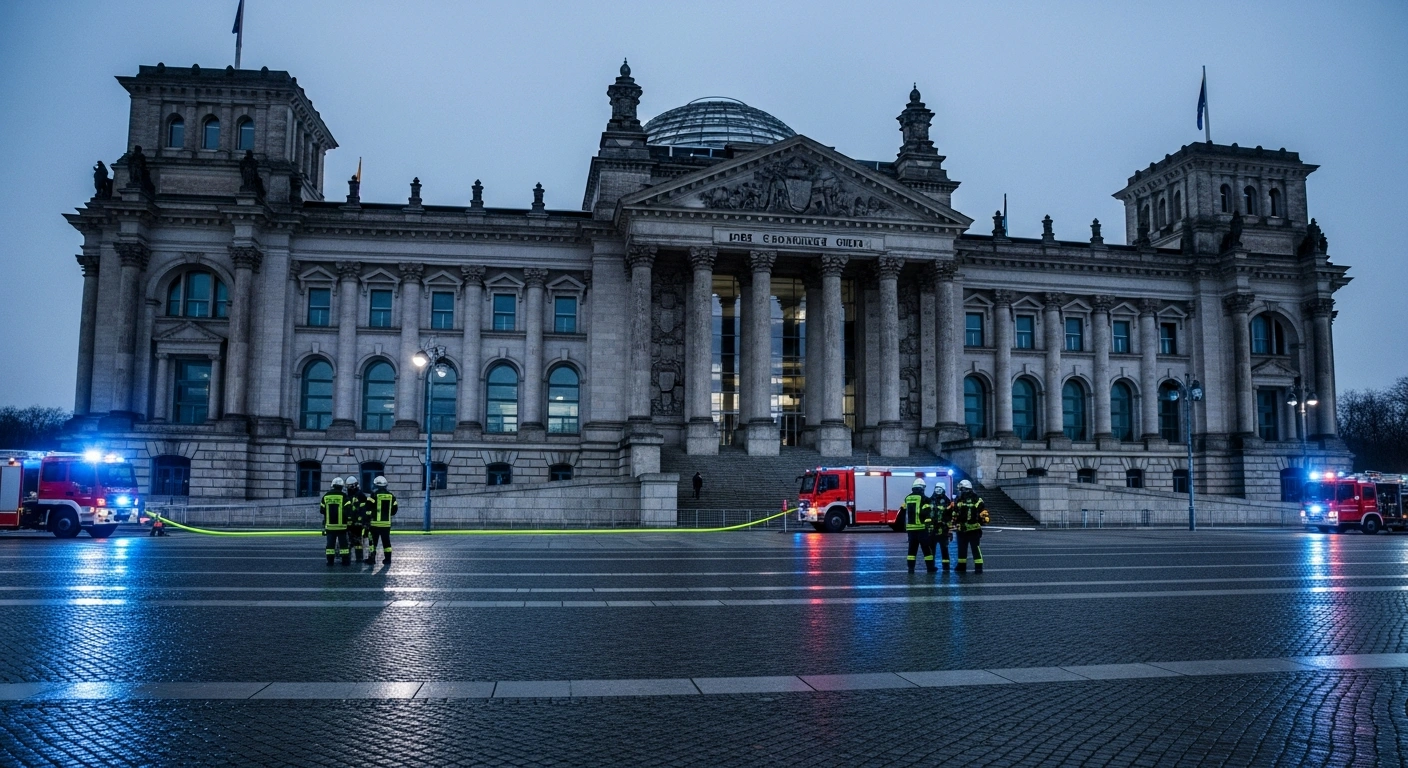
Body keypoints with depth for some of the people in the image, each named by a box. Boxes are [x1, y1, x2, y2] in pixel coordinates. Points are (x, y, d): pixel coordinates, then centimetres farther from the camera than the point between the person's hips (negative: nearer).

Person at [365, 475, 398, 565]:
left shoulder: (374, 495, -7)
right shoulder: (391, 496, 6)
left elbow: (368, 509, -10)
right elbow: (394, 510, 13)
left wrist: (367, 521, -3)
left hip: (375, 523, -4)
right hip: (387, 523, 4)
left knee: (373, 541, 4)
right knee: (386, 541, 10)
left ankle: (372, 559, 4)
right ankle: (387, 559, 11)